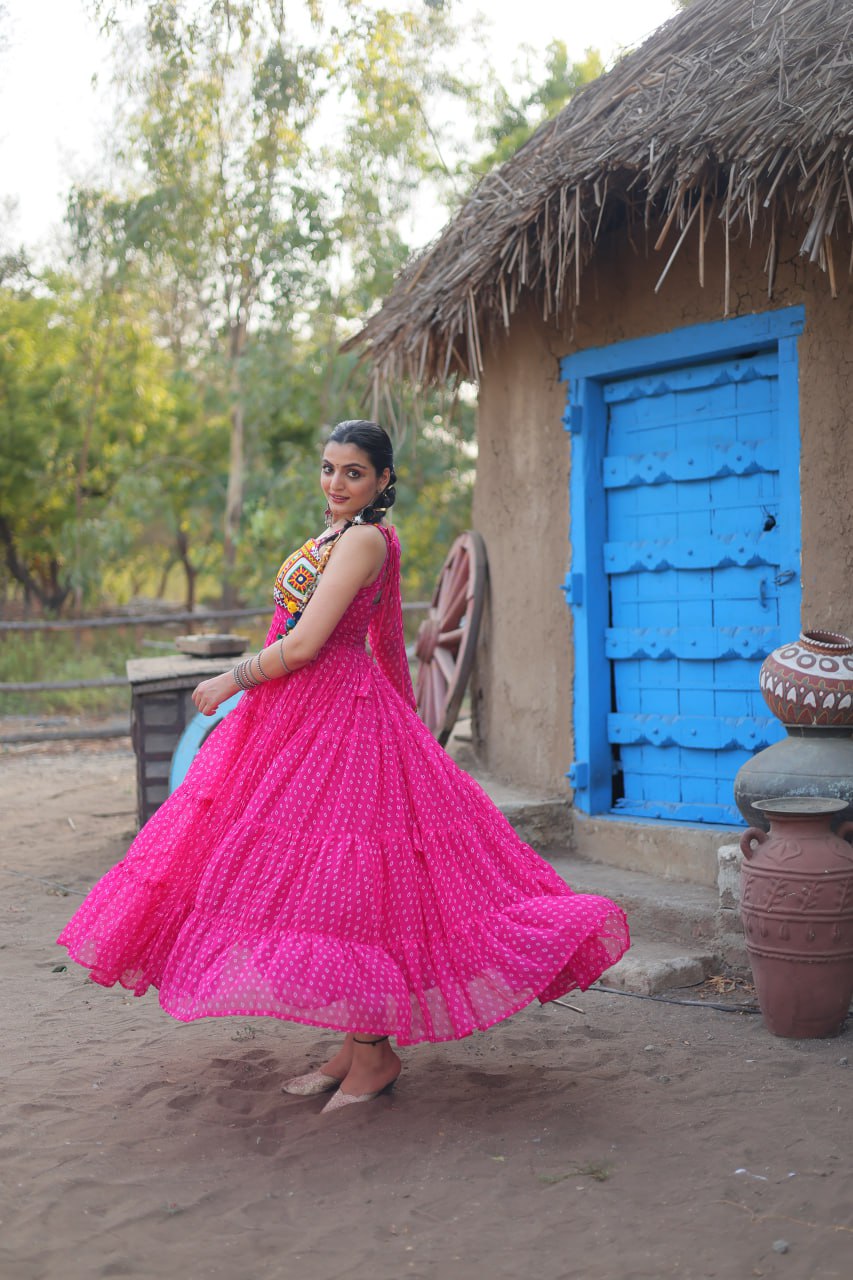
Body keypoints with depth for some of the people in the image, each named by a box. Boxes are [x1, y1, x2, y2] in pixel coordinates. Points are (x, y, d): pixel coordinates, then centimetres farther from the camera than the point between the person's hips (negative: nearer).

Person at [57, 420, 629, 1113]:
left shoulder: (363, 538, -14)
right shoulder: (338, 536, 17)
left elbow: (304, 644, -19)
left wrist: (230, 681, -7)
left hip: (336, 718, -10)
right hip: (299, 716, 10)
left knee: (341, 884, -8)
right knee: (314, 877, 10)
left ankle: (374, 1055, 2)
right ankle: (355, 1048, 17)